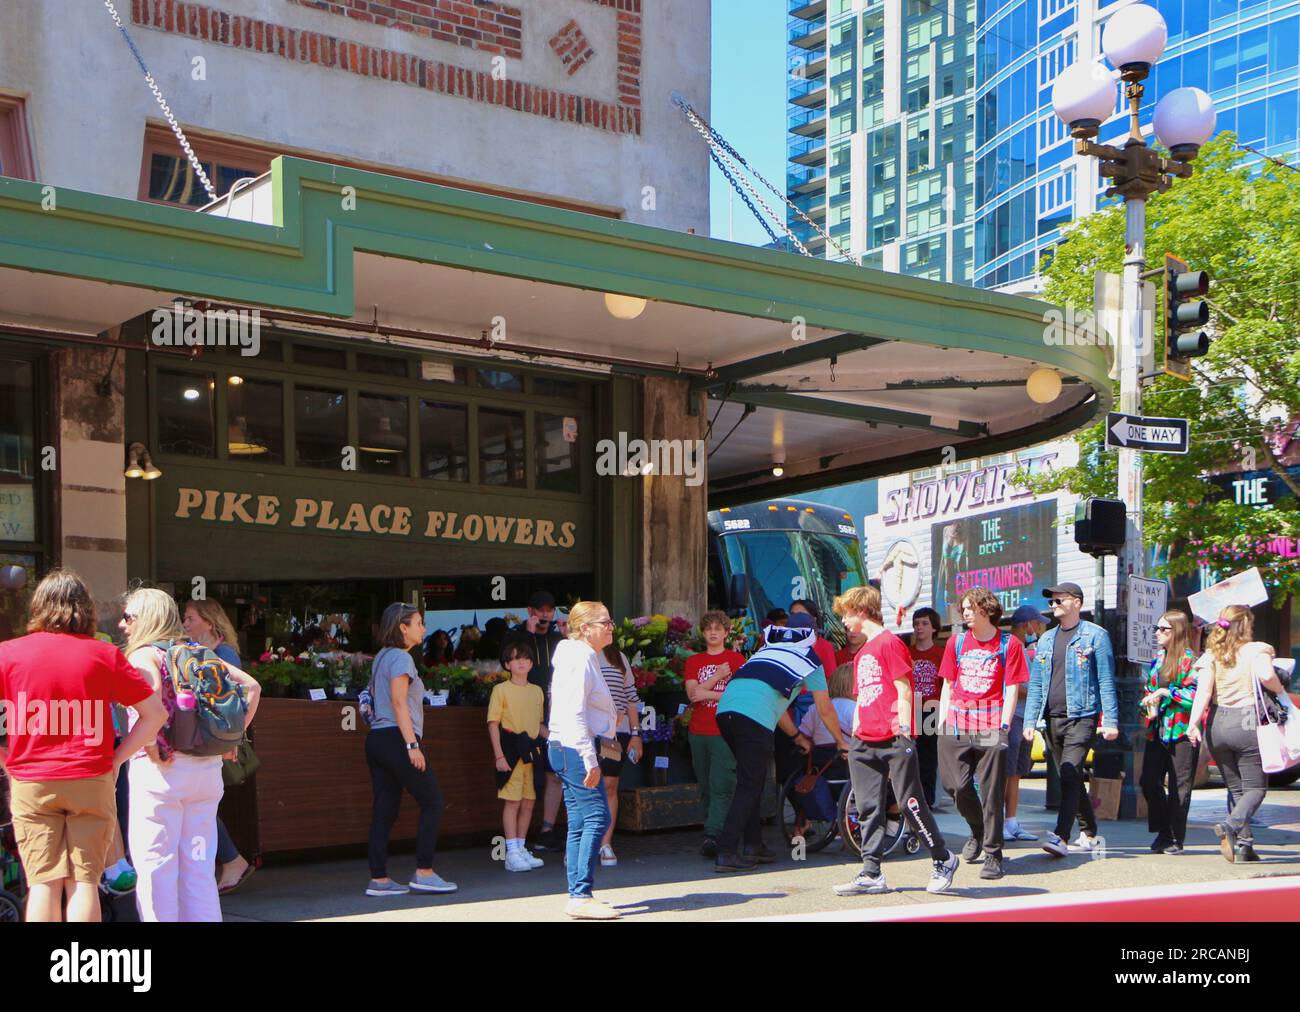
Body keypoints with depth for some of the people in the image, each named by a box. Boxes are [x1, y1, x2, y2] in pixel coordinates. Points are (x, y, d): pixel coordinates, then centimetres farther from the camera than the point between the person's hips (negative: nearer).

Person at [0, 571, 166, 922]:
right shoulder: (105, 655, 2)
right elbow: (155, 713, 1)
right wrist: (116, 759, 6)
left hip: (30, 782, 0)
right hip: (92, 782, 0)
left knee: (43, 882, 3)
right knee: (84, 881, 3)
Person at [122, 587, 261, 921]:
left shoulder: (143, 654, -4)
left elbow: (151, 686, -28)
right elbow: (252, 686, 13)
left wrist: (150, 744, -20)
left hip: (160, 769, -6)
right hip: (208, 767, 6)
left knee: (155, 866, -1)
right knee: (198, 867, 11)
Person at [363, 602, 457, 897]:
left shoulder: (381, 657, 20)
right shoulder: (400, 657, -8)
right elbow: (398, 701, -16)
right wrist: (412, 745, -19)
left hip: (376, 738, 9)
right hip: (396, 738, -9)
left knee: (385, 811, 7)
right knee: (432, 802, -1)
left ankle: (378, 880, 6)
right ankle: (423, 873, -2)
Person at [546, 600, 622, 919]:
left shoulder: (585, 657, 20)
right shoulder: (579, 658, -13)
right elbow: (575, 714, -20)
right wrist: (590, 760, -23)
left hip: (568, 750, 11)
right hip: (574, 749, -11)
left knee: (580, 824, 10)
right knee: (597, 816, -14)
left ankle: (578, 897, 12)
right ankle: (582, 896, -16)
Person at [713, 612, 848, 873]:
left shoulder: (767, 649, 34)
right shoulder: (808, 657, 17)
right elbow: (825, 709, 21)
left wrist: (798, 737, 52)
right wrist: (841, 741, 37)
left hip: (725, 708, 7)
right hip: (754, 717, -7)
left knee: (752, 780, 20)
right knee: (749, 786, -3)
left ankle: (752, 845, 23)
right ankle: (726, 853, -10)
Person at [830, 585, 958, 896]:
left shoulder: (889, 642, -6)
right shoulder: (862, 653, 19)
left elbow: (904, 689, -10)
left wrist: (904, 730, -15)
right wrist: (855, 732, 16)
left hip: (894, 741, -8)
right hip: (865, 743, 8)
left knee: (909, 802, -4)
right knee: (868, 809, 5)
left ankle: (943, 859, 11)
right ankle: (871, 874, 6)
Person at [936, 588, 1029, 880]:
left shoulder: (1009, 644, 1)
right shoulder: (956, 642, 12)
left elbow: (1011, 689, 0)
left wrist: (1004, 725, -9)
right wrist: (942, 722, 8)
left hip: (990, 727, -3)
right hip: (956, 725, 3)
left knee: (991, 791, -3)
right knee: (956, 785, -1)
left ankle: (993, 854, 5)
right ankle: (978, 830, 27)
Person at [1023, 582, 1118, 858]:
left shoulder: (1095, 635, -1)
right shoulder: (1046, 639, 16)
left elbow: (1106, 681, -4)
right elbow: (1036, 684, 16)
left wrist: (1110, 720, -11)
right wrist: (1030, 721, 8)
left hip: (1081, 717, -6)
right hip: (1052, 719, 7)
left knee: (1070, 775, -17)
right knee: (1069, 778, 11)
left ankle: (1061, 837, -22)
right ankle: (1089, 835, 21)